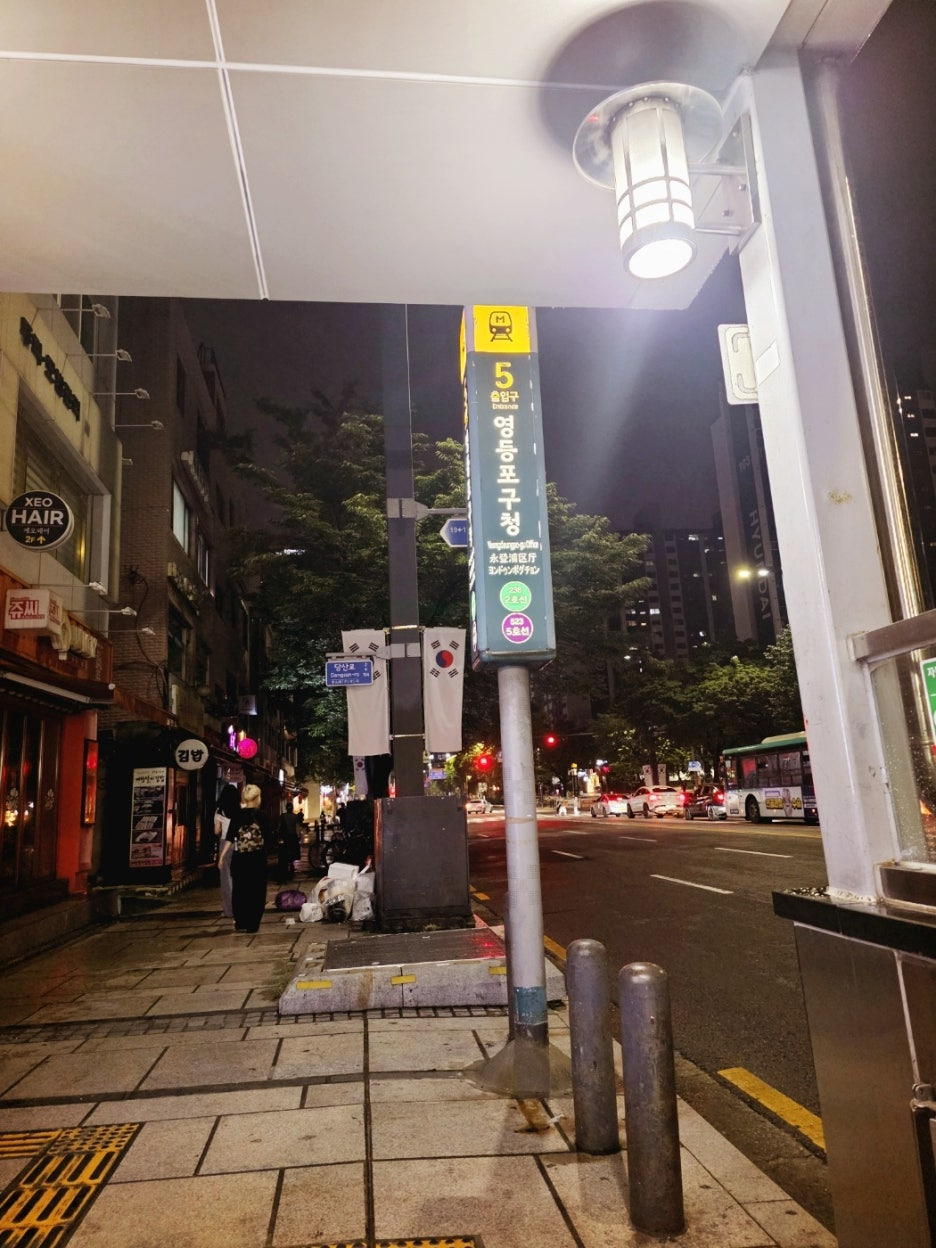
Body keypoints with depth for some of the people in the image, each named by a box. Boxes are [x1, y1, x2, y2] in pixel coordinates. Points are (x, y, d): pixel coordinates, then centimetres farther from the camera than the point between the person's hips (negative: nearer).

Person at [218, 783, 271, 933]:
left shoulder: (238, 815, 0)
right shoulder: (263, 815, -4)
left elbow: (230, 838, -5)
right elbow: (267, 839, -1)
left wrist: (222, 855, -1)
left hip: (240, 858, 2)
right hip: (258, 857, -2)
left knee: (240, 890, 13)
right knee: (256, 891, 6)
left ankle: (240, 923, 18)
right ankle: (252, 924, 7)